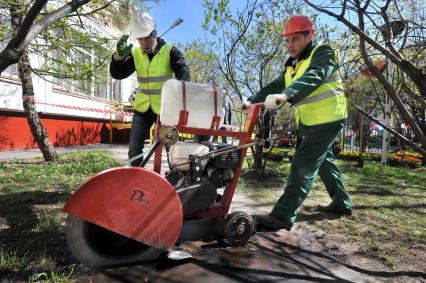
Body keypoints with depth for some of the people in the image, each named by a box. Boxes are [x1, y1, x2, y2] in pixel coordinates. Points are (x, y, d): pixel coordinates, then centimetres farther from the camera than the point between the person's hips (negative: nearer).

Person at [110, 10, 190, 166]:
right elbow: (117, 74, -1)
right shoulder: (135, 54, 2)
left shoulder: (170, 51, -7)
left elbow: (182, 70, -19)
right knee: (135, 148, 6)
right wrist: (119, 56, -21)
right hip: (142, 108, 4)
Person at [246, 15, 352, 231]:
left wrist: (286, 95, -47)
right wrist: (252, 101, -7)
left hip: (327, 120, -9)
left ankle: (282, 216, -12)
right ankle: (342, 203, 36)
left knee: (303, 165, -15)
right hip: (309, 123, 9)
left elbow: (312, 79, -30)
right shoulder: (292, 65, 14)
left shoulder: (323, 54, -10)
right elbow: (275, 86, 7)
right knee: (323, 162, 18)